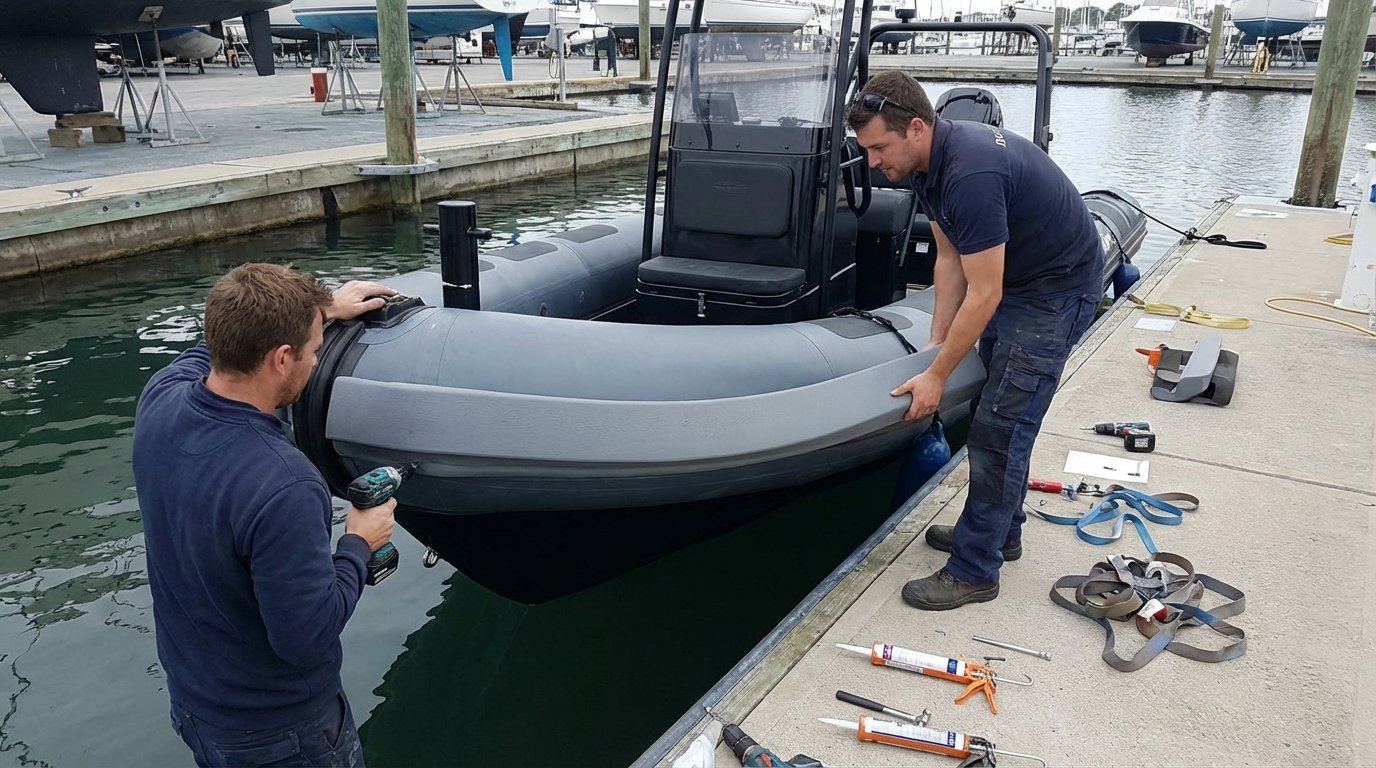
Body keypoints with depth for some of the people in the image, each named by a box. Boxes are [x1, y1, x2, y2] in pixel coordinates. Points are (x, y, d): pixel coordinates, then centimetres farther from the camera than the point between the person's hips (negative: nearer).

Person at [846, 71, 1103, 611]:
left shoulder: (971, 174, -32)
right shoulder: (929, 162, -2)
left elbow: (983, 296, -28)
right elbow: (950, 259, 6)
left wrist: (937, 376, -20)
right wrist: (936, 343, 3)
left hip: (1057, 291, -10)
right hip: (1014, 279, 10)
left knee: (998, 427, -8)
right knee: (998, 412, 17)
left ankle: (974, 571, 2)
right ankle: (999, 530, 33)